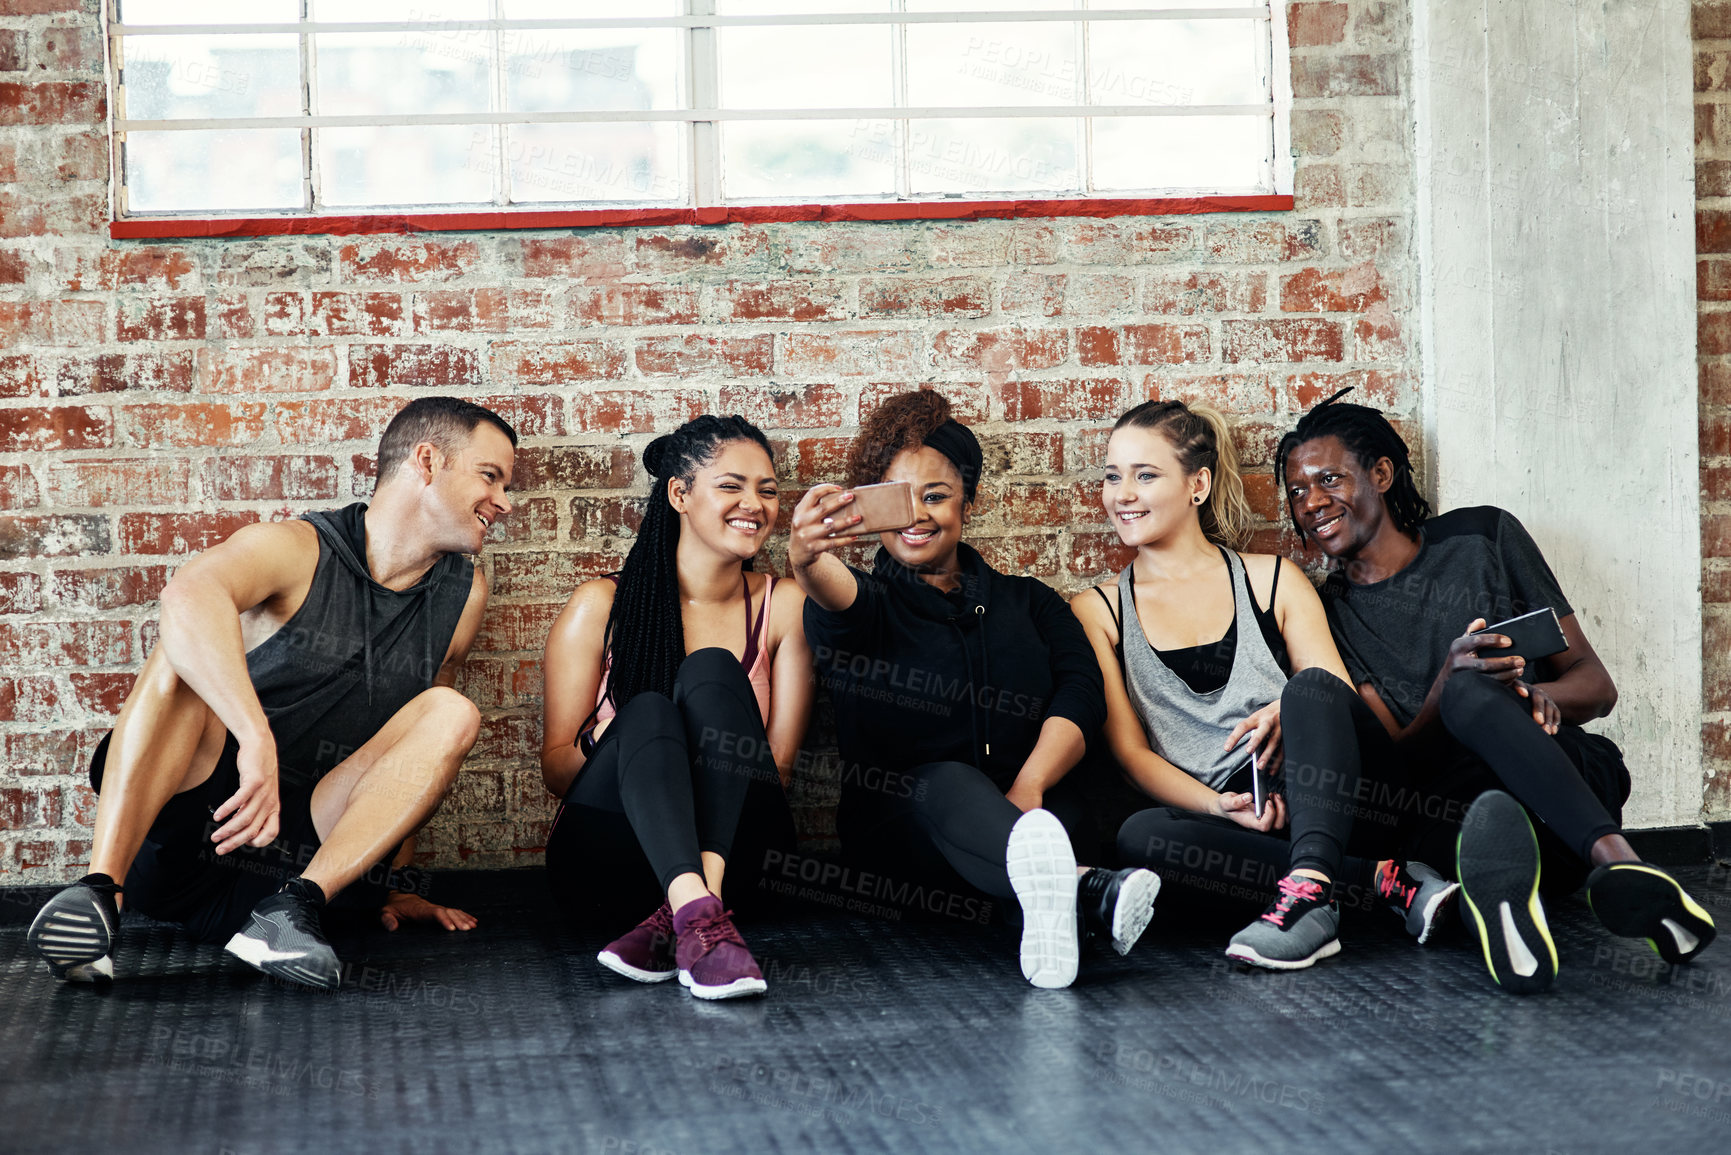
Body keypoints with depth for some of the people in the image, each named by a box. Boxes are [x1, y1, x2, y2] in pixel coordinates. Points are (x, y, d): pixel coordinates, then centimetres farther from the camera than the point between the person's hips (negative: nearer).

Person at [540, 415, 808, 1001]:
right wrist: (597, 749, -21)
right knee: (647, 712, -31)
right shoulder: (603, 606, 1)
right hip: (602, 857, -1)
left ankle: (677, 916, -42)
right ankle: (699, 915, -54)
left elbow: (780, 763, 2)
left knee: (714, 672, -24)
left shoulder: (782, 605, 5)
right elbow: (554, 765, 2)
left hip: (721, 845, 1)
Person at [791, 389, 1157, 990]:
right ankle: (1091, 891, -67)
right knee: (945, 783, -38)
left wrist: (1028, 787, -18)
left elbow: (1080, 691, 3)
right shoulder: (868, 601, 12)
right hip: (899, 824, -3)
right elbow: (838, 600, -14)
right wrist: (806, 558, -42)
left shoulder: (1027, 601, 21)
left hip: (1038, 810, 4)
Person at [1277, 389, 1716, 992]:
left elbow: (1596, 683, 9)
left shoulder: (1482, 536, 11)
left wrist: (1534, 696, -16)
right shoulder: (1330, 614, 11)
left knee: (1470, 690, -33)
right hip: (1453, 802, 1)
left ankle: (1610, 861, -53)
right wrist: (1445, 692, -23)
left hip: (1575, 775, 0)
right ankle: (1615, 858, -55)